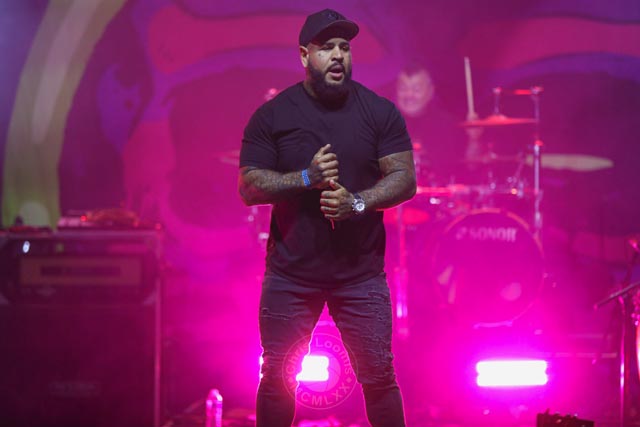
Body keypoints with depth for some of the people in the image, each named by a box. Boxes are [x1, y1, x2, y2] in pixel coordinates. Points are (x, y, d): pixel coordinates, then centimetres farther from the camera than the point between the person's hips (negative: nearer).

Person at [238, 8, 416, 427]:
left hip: (361, 274, 0)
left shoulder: (380, 112, 1)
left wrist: (357, 202, -19)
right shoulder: (271, 116, 0)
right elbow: (249, 187, -4)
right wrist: (305, 178, -19)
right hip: (290, 274, 0)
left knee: (379, 377, 1)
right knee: (277, 378, 6)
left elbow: (405, 179, -3)